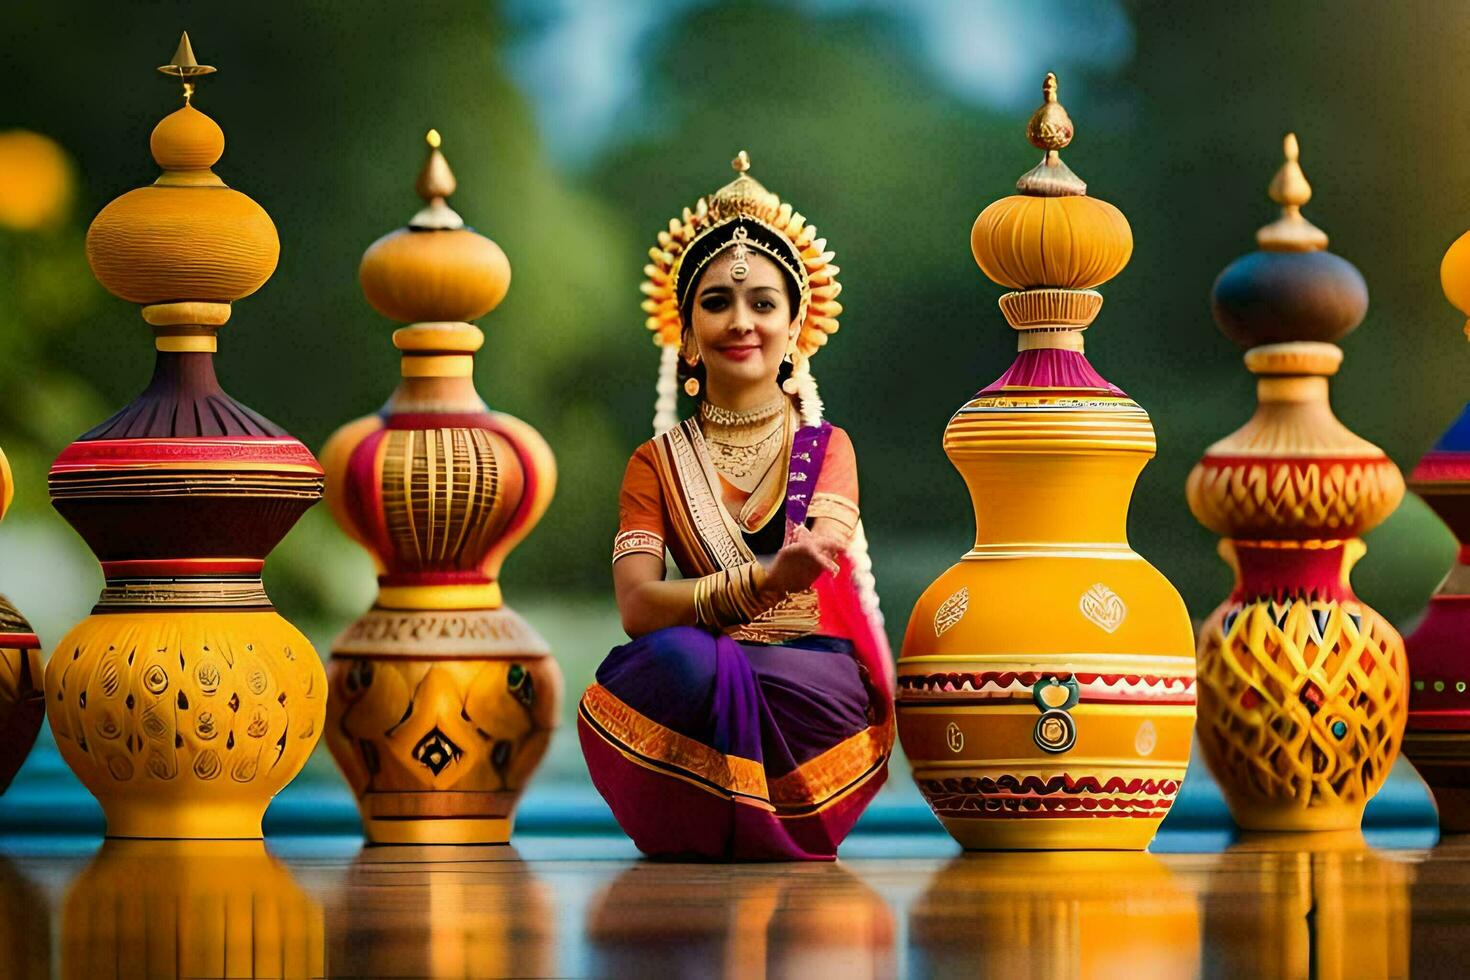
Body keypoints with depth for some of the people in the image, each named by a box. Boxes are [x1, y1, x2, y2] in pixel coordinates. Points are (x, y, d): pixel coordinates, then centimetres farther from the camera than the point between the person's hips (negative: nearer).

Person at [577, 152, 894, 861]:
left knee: (696, 662, -34)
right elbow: (636, 604, -7)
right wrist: (765, 582, -28)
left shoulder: (825, 448, 11)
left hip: (820, 691, -1)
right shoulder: (658, 463, 12)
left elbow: (819, 557, -11)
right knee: (685, 659, -36)